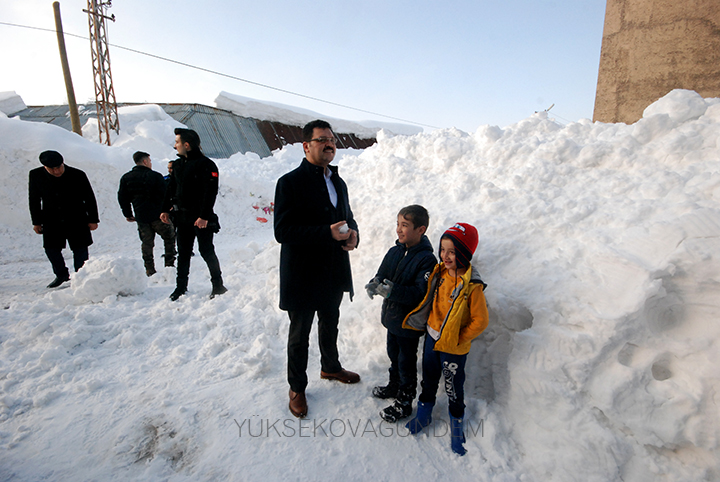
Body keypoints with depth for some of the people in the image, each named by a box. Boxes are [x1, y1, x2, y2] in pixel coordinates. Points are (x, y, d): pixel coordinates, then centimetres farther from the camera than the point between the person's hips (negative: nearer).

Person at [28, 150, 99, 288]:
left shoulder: (78, 175, -13)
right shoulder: (36, 175, -6)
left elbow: (90, 198, -4)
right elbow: (34, 200, 4)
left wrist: (93, 220, -3)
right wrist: (36, 222, 5)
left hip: (77, 220, -2)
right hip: (51, 221, 3)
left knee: (80, 250, 1)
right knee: (51, 248, 6)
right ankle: (61, 274, 27)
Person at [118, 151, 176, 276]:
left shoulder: (126, 178, 9)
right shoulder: (155, 176, -6)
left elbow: (122, 198, 10)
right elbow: (164, 196, -9)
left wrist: (128, 214, 17)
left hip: (141, 217, 4)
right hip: (158, 215, -4)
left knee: (146, 243, 10)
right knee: (170, 238, 10)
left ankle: (150, 271, 10)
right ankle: (169, 265, 6)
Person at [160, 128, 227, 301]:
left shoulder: (206, 165, -11)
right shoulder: (178, 164, 13)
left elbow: (210, 192, -18)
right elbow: (171, 188, 20)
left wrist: (204, 215, -23)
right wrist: (165, 209, 14)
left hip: (201, 219, -7)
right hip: (182, 217, 7)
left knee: (206, 251, -1)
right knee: (183, 253, 13)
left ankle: (218, 285, 12)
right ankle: (181, 286, 25)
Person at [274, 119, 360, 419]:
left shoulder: (338, 182, 9)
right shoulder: (290, 182, -15)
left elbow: (348, 216, 19)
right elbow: (282, 231, -22)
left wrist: (352, 233, -5)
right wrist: (328, 233, -29)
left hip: (334, 272, 7)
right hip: (303, 276, -6)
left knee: (330, 325, 25)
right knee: (299, 335, 12)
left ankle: (330, 367, 50)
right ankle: (296, 387, 34)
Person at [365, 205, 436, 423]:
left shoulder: (427, 259, -22)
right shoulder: (394, 252, -1)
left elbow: (420, 294, -28)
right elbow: (382, 274, 2)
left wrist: (392, 291, -37)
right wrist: (375, 284, -21)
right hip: (392, 316, 7)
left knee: (406, 362, 10)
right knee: (393, 354, 25)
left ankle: (404, 403, 30)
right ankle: (394, 386, 49)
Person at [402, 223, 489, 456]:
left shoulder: (472, 286, -24)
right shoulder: (439, 272, -5)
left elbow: (480, 321, -17)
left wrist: (457, 339, -16)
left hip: (454, 348, -5)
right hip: (432, 338, 6)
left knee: (453, 388, 14)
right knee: (428, 379, 23)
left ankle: (456, 424, 40)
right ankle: (424, 414, 46)